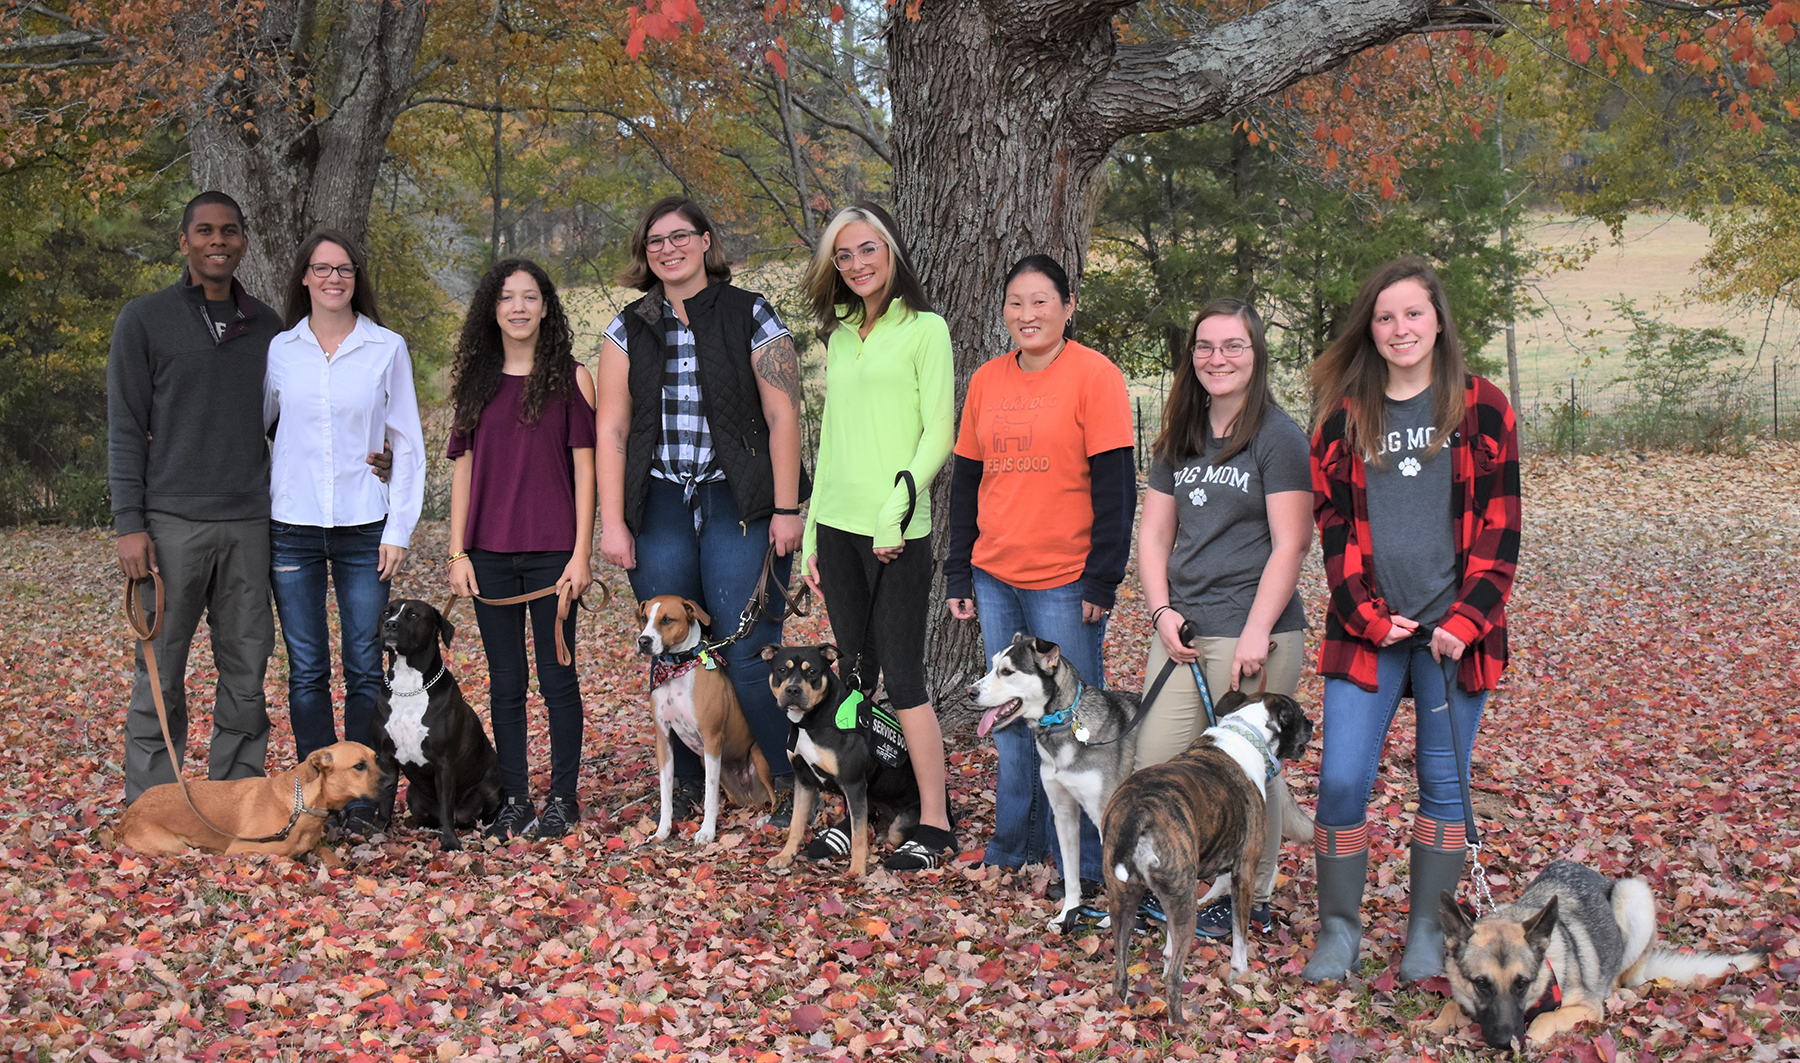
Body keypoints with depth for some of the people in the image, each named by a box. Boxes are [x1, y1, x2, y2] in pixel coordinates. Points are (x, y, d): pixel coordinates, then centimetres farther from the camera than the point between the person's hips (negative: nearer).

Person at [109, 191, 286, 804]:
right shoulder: (145, 320, 2)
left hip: (250, 523, 4)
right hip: (172, 520, -3)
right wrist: (129, 524, -9)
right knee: (161, 673, 0)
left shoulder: (266, 326, 13)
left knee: (247, 670, 6)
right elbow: (125, 429, -1)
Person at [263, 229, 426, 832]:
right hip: (292, 528, 1)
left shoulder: (387, 349, 3)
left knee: (365, 668, -1)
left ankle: (361, 800, 7)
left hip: (364, 527, -1)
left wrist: (399, 528, -2)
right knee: (306, 670, 3)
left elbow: (408, 443, 5)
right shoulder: (279, 351, 6)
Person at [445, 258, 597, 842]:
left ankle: (563, 797, 12)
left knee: (557, 675, 2)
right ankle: (515, 799, 15)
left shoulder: (570, 377, 1)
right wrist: (457, 552, 4)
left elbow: (584, 467, -2)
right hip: (490, 551, 3)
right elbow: (463, 468, 10)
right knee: (505, 681, 7)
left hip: (552, 550, -3)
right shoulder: (475, 380, 9)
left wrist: (582, 552, -7)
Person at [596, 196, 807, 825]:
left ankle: (791, 782, 4)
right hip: (660, 506, 3)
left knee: (748, 653, -9)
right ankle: (685, 783, 17)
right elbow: (611, 428, 8)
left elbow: (783, 416, -2)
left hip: (739, 503, -3)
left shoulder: (751, 318, 2)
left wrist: (786, 510, -8)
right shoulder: (629, 331, 11)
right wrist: (612, 522, 0)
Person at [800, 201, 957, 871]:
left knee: (902, 677, -6)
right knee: (854, 673, 8)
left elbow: (938, 433, -7)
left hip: (896, 532, -6)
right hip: (837, 526, 6)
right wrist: (811, 535, 16)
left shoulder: (924, 330, -1)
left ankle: (935, 825, 1)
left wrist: (897, 509, -16)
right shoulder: (840, 338, 17)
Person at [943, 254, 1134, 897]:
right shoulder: (987, 381, 10)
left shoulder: (1094, 375, -7)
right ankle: (1015, 845, 23)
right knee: (1012, 715, 12)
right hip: (995, 578, 6)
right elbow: (966, 480, 15)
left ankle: (1081, 862, 8)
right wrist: (959, 573, 11)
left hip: (1065, 583, -5)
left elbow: (1114, 485, -9)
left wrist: (1102, 578, -12)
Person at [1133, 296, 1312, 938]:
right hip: (1181, 631, 6)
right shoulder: (1180, 440, 14)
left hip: (1253, 633, -6)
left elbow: (1290, 545, -10)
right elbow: (1154, 534, 15)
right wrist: (1162, 611, 0)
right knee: (1156, 766, 1)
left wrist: (1256, 634, -16)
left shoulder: (1278, 436, -5)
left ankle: (1253, 900, 17)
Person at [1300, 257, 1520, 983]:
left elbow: (1499, 528, 0)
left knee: (1444, 782, 7)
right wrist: (1369, 617, -6)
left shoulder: (1481, 408, 3)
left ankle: (1427, 932, 20)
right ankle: (1339, 930, 10)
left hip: (1454, 630, -1)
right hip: (1366, 630, 1)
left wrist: (1465, 621, -10)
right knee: (1342, 781, -5)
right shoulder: (1342, 414, 7)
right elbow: (1333, 526, 5)